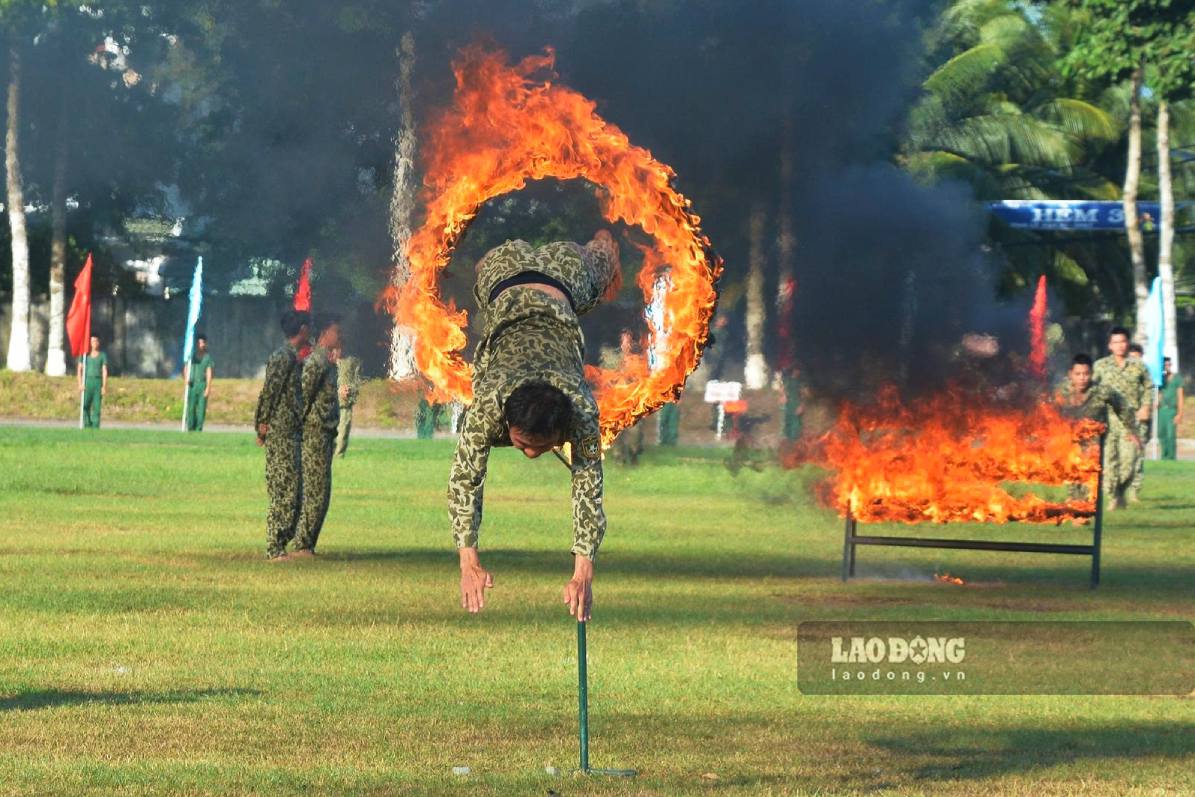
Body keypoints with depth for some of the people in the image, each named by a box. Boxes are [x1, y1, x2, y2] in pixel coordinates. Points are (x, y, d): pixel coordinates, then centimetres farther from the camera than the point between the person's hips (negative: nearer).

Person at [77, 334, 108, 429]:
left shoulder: (102, 355, 6)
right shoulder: (85, 354, 8)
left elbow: (105, 371, 2)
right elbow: (80, 369, 5)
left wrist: (104, 386, -6)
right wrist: (80, 384, -6)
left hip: (98, 382, 0)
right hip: (87, 381, 0)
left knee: (96, 407, -3)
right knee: (85, 406, -10)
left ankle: (95, 427, -2)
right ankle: (87, 425, -2)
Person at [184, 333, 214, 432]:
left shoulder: (207, 357, 7)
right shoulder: (191, 355, 9)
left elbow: (209, 372, 1)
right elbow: (185, 369, 10)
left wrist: (208, 387, -8)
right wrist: (186, 378, -11)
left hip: (203, 384, -1)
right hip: (192, 384, 1)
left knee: (201, 408, -5)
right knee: (191, 407, -4)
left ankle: (199, 429, -2)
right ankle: (190, 428, 0)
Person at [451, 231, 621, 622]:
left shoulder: (581, 407, -43)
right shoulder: (488, 402, -44)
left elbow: (588, 485, -39)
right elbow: (464, 478, -40)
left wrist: (583, 573, -44)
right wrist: (468, 562, -47)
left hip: (567, 277, 0)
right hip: (505, 278, 0)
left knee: (593, 266, 38)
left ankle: (603, 247, 70)